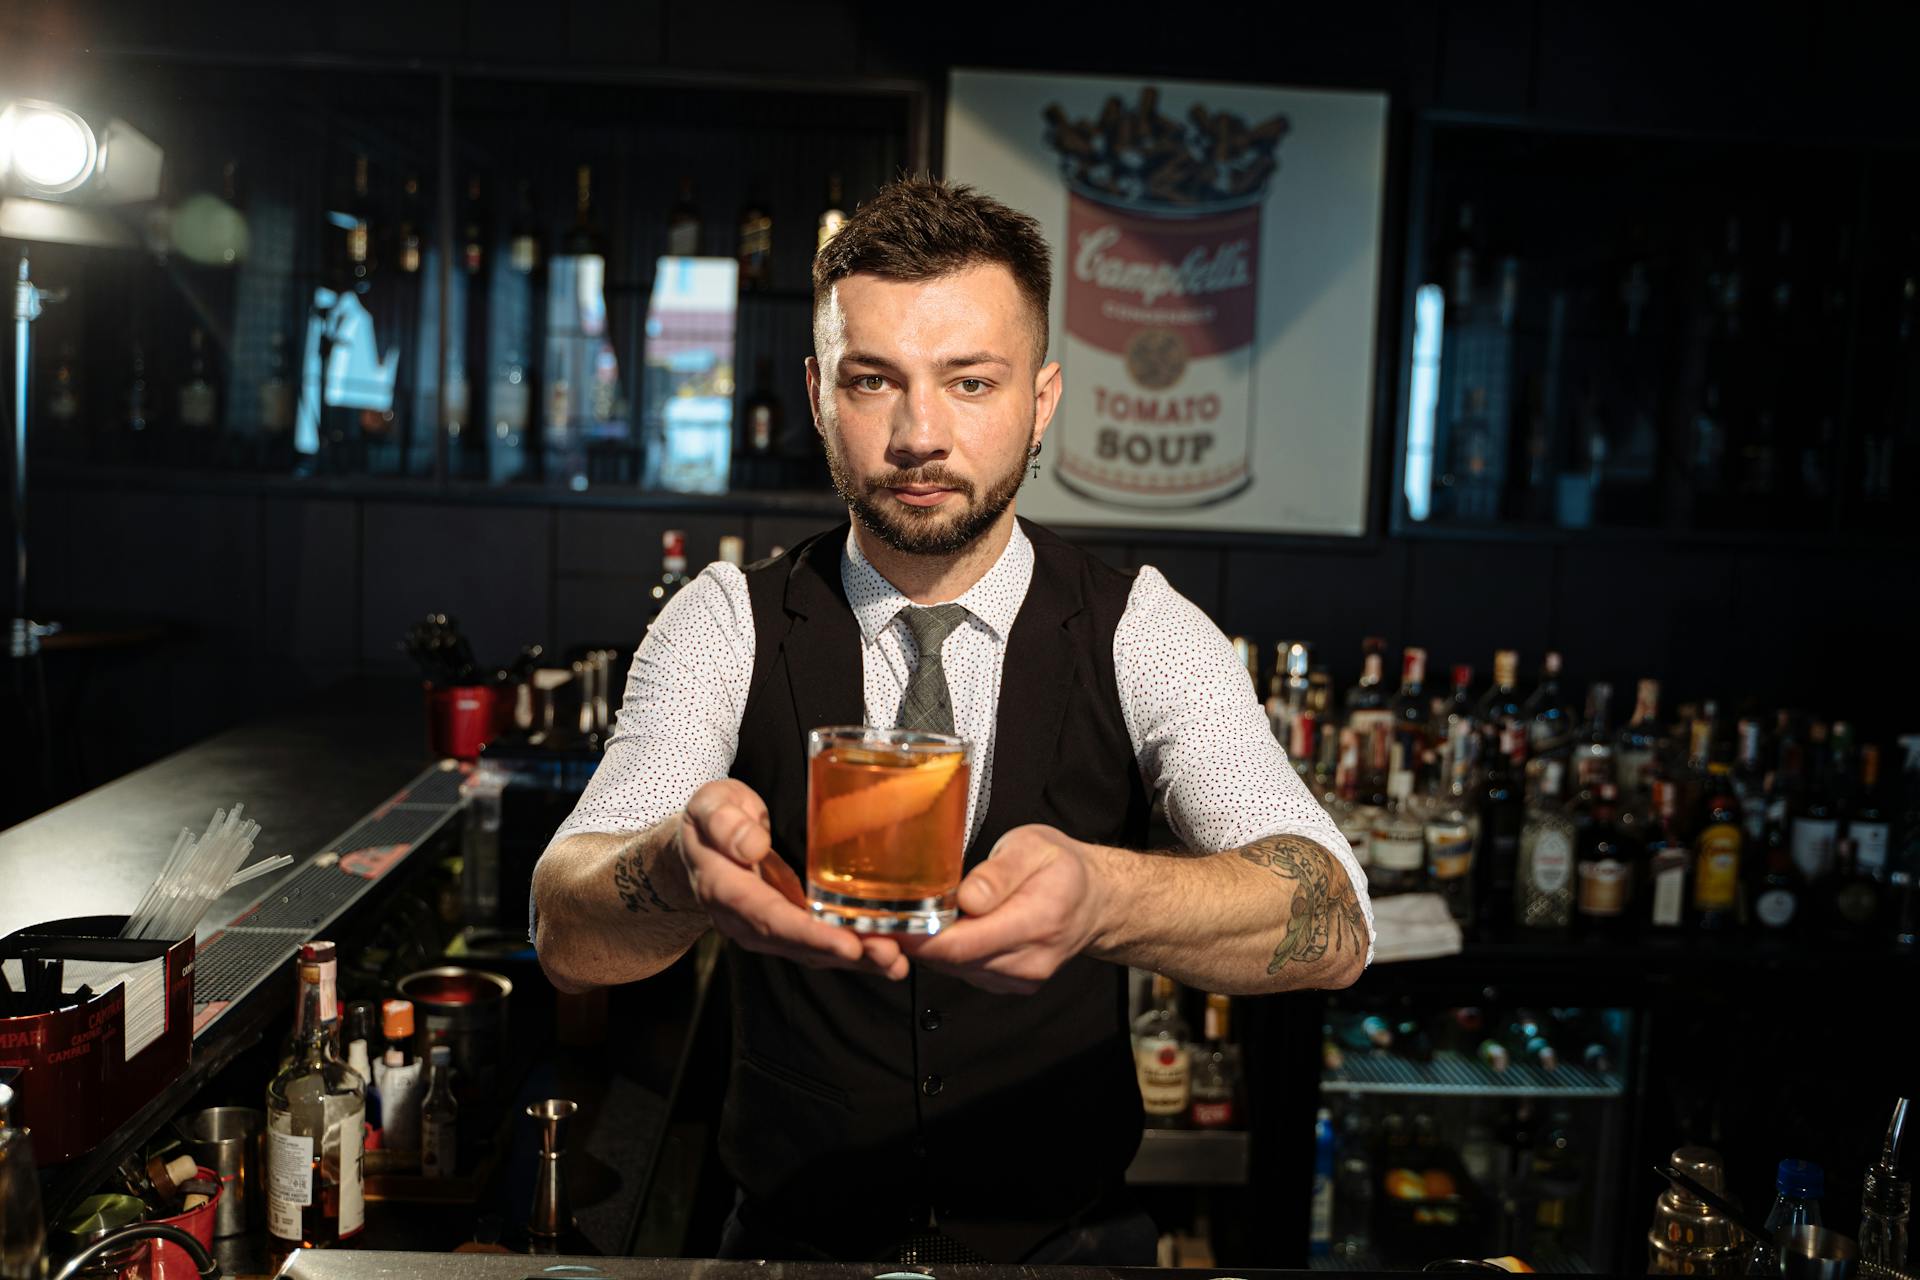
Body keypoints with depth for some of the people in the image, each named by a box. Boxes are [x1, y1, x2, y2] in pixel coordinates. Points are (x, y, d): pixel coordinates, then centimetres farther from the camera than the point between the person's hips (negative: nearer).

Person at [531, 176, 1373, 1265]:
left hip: (1070, 1244, 0)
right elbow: (568, 936, -15)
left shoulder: (1142, 634, -6)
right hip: (794, 1245, 1)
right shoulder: (727, 629, -5)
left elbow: (1335, 926, -19)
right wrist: (682, 868, -37)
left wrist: (1100, 897, -38)